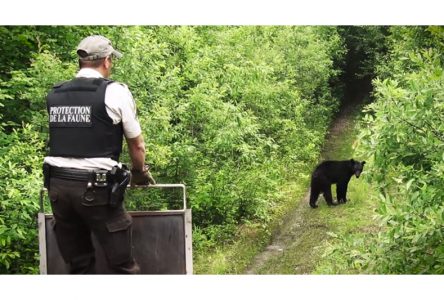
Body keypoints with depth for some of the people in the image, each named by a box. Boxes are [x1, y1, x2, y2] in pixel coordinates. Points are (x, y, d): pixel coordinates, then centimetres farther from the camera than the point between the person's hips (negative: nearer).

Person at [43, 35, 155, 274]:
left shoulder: (54, 96, 11)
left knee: (78, 266, 15)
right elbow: (136, 145, 4)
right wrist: (139, 173, 24)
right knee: (122, 265, 5)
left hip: (57, 185, 5)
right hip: (96, 187, -5)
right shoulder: (115, 92, -2)